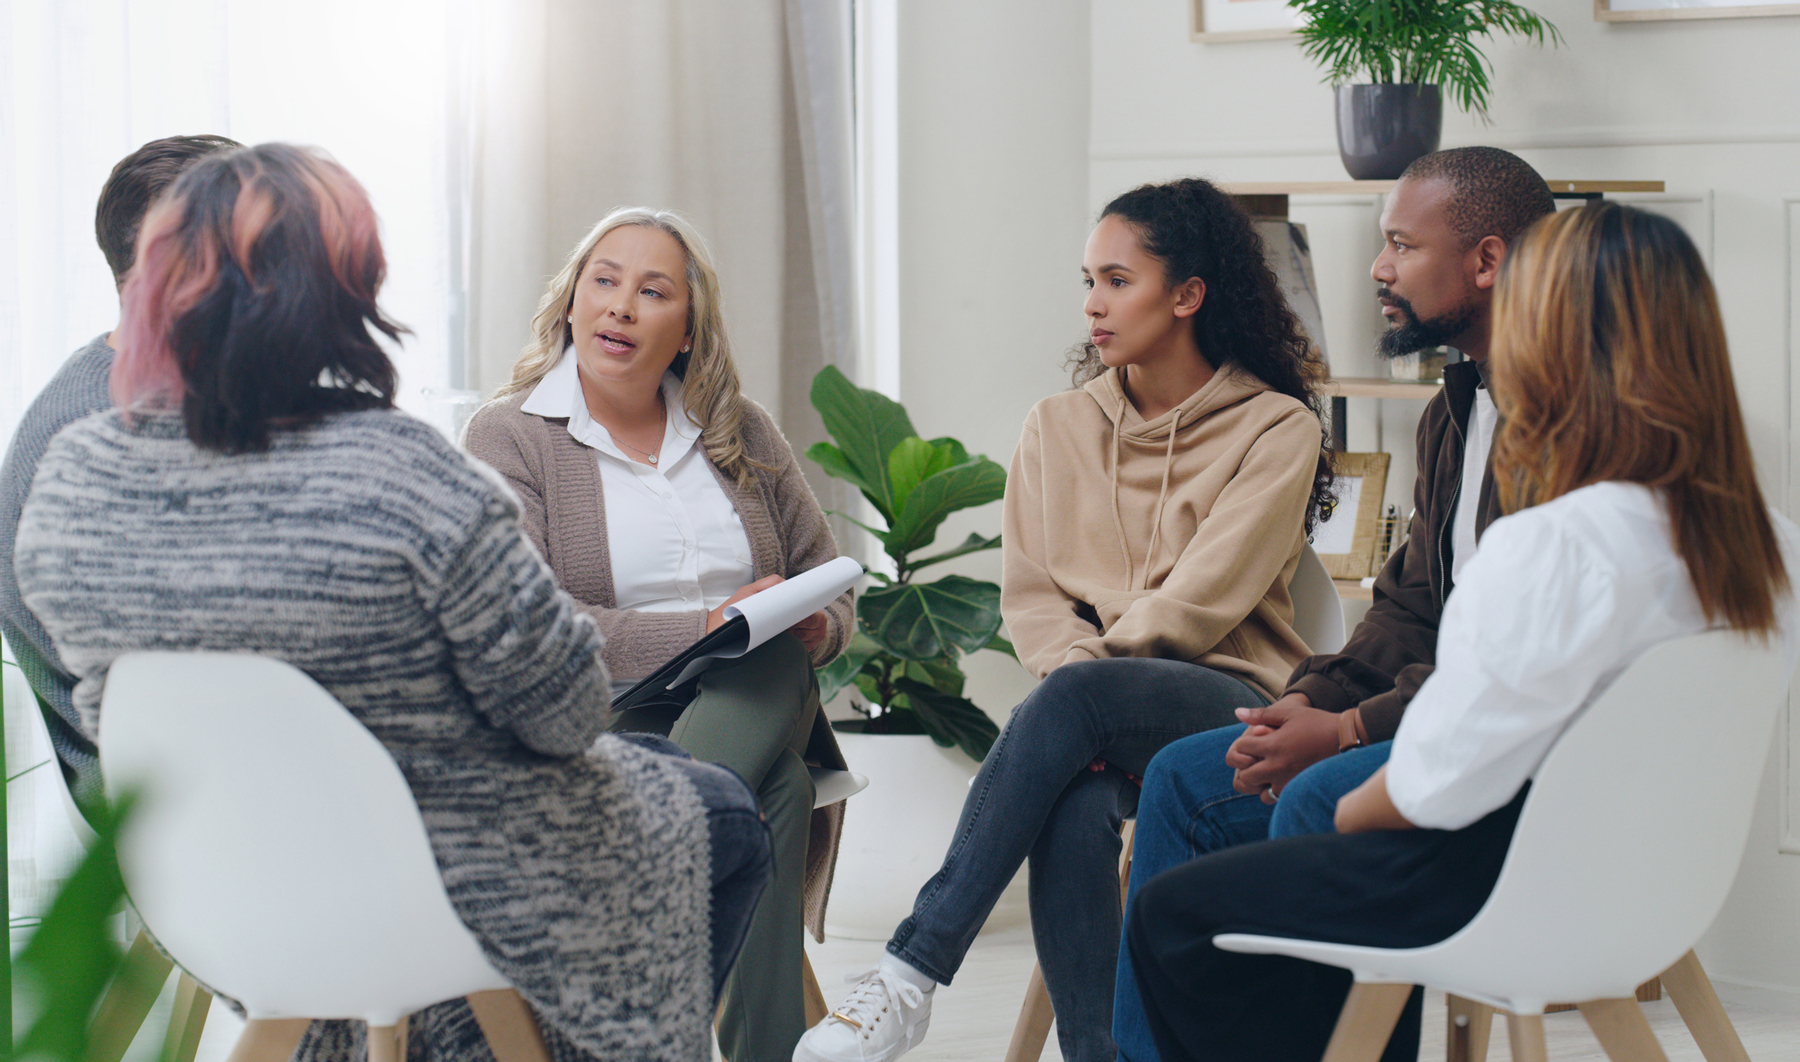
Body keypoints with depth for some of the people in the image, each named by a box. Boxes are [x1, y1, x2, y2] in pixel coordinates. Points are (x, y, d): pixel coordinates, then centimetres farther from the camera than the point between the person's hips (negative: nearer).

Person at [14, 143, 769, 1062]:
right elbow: (564, 714, -20)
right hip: (453, 896, -6)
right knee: (724, 817, 22)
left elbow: (109, 712, 5)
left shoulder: (68, 478, -11)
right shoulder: (406, 477, -29)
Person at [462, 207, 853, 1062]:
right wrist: (702, 630, -22)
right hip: (595, 724, -4)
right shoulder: (508, 438, 1)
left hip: (751, 707, 4)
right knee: (775, 791, -34)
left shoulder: (742, 434, 17)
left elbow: (826, 579, 20)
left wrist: (814, 628, -7)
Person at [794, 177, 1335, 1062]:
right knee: (1076, 806, -36)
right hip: (1104, 727, 3)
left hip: (1226, 705, -3)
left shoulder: (1276, 428, 2)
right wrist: (1080, 669, -12)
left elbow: (1202, 600, -8)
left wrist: (1089, 674, -13)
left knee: (1069, 698, -36)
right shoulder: (1057, 429, 17)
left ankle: (911, 975, -37)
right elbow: (1028, 593, 8)